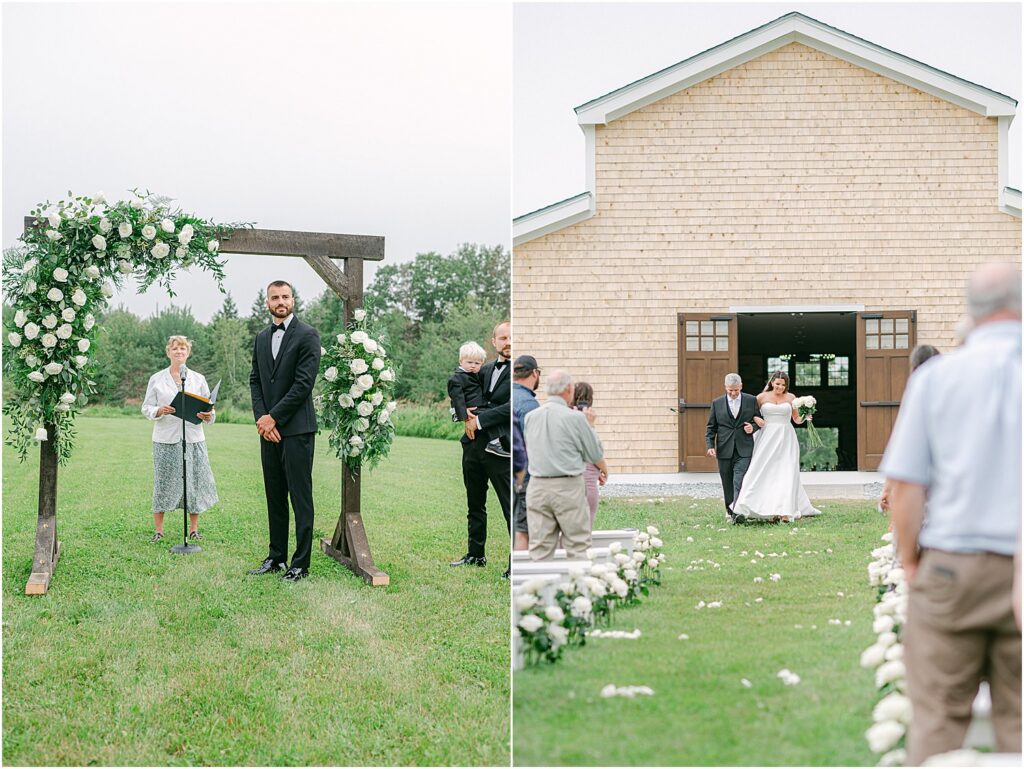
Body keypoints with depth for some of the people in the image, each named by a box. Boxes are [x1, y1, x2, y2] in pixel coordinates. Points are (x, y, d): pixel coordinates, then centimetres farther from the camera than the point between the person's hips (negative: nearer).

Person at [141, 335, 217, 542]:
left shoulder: (198, 379, 11)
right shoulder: (156, 379, 7)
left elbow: (209, 407, 11)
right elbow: (146, 407, 6)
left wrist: (208, 415, -12)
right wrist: (159, 411, -15)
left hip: (193, 438, 1)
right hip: (166, 439, -1)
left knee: (194, 481, 0)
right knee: (163, 482, -1)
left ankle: (194, 528, 11)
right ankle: (158, 530, 7)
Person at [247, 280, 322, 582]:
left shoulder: (307, 335, -7)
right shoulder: (262, 338, 15)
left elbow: (304, 383, -13)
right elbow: (255, 380, 13)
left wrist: (274, 417, -12)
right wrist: (261, 417, -3)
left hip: (296, 429, -7)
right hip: (269, 429, 7)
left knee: (300, 497, -4)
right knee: (274, 496, 12)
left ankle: (301, 564, -2)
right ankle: (276, 556, 19)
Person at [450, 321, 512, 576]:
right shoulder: (485, 370, 16)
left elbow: (514, 406, -19)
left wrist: (479, 419, -13)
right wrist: (466, 414, 5)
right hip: (474, 445, 8)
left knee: (512, 507, -7)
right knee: (475, 505, 18)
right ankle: (476, 555, 32)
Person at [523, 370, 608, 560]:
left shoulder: (530, 417, 3)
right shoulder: (575, 418, -10)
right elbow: (595, 452, 0)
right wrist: (603, 469, 22)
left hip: (537, 487, 4)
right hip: (568, 487, -4)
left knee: (539, 547, 6)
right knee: (577, 546, 3)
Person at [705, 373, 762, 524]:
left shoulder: (751, 401, 4)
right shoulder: (717, 403, 5)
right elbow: (711, 427, 7)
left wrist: (753, 427, -9)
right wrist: (710, 446, -5)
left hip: (744, 449, -2)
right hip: (724, 449, 2)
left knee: (739, 482, -15)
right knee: (727, 483, 8)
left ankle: (738, 512, -22)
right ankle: (729, 511, 20)